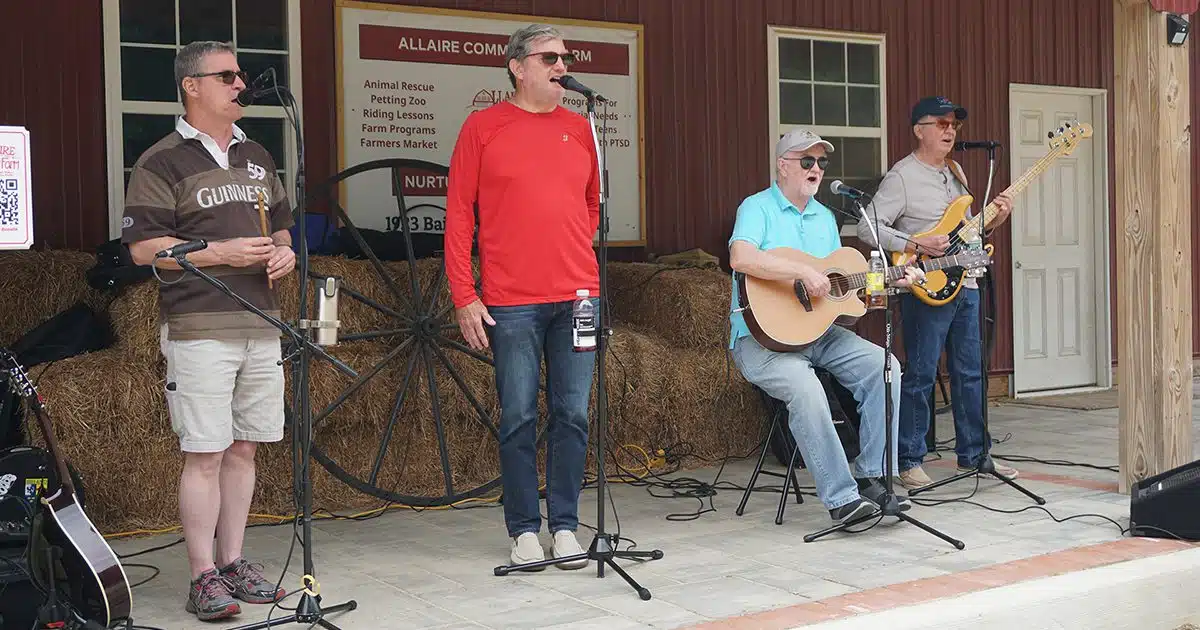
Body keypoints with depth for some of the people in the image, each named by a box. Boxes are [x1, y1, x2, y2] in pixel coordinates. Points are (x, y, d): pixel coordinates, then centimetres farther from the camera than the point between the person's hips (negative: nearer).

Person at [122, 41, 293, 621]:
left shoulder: (256, 157, 19)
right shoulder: (162, 162, -3)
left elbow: (281, 223, 28)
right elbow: (142, 246, -9)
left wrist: (284, 251, 5)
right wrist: (222, 253, -14)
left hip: (261, 327, 7)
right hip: (199, 329, -6)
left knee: (243, 449, 9)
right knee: (204, 455, -6)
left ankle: (232, 563, 19)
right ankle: (204, 578, 2)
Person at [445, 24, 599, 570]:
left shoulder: (578, 128, 13)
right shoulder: (483, 127, 2)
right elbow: (458, 214, 0)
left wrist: (578, 256, 14)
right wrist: (464, 296, -5)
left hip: (576, 297, 3)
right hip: (510, 302, -3)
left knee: (572, 415, 5)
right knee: (519, 418, 2)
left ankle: (565, 526, 15)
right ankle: (525, 529, 13)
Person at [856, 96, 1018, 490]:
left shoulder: (955, 172, 16)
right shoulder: (902, 177, -10)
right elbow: (867, 228, -16)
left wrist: (993, 220, 4)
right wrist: (915, 245, -23)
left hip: (965, 285, 8)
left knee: (969, 374, 13)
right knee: (920, 376, -4)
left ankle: (972, 454, 24)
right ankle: (909, 463, 5)